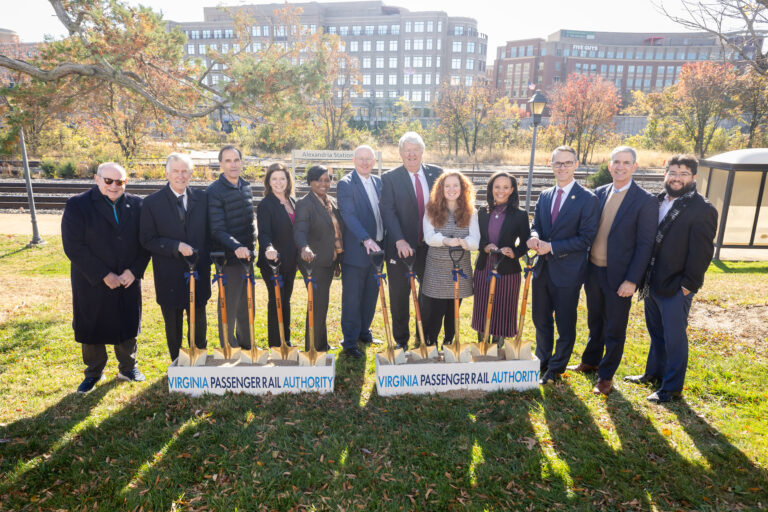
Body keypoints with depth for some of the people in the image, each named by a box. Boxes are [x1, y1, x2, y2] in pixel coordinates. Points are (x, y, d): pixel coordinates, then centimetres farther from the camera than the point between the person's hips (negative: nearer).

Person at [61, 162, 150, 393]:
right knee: (92, 330, 11)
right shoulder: (78, 205, -8)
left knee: (127, 326, 14)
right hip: (92, 284, -2)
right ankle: (93, 373, 32)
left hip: (128, 281, 2)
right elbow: (73, 247, -13)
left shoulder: (136, 205, 1)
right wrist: (103, 275, -17)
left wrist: (134, 270, -11)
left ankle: (127, 368, 34)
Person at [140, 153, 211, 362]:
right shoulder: (152, 202, -5)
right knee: (173, 326, 13)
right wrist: (176, 246, -21)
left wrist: (207, 260, 1)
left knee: (199, 323, 14)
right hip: (170, 276, -2)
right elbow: (147, 240, -8)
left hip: (198, 274, 2)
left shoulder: (202, 198, 3)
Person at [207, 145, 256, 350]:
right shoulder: (214, 191, -12)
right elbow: (218, 230, -19)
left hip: (247, 255, 7)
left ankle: (247, 346, 31)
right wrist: (236, 247, -33)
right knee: (229, 306, 1)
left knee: (247, 305, 16)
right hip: (228, 257, -7)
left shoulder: (247, 187, 10)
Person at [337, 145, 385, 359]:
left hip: (376, 248, 7)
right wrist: (366, 239, -31)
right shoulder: (345, 184, -9)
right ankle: (349, 343, 12)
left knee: (371, 295, 16)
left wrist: (383, 242, 9)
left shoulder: (378, 182, 12)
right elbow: (349, 215, -20)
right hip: (356, 251, -6)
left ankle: (363, 331, 33)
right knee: (352, 299, 1)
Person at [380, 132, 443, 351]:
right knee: (399, 296, 8)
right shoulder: (390, 178, -4)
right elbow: (388, 211, -13)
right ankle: (401, 340, 27)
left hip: (431, 246, 3)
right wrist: (400, 240, -25)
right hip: (401, 248, -2)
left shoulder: (436, 173, 5)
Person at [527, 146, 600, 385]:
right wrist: (534, 238, -12)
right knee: (541, 320, 18)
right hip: (543, 269, 6)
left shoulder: (588, 199, -9)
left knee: (565, 325, 9)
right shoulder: (544, 196, 9)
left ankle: (556, 369, 27)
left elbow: (586, 238, -14)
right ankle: (542, 362, 38)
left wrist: (551, 246, -20)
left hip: (567, 272, -5)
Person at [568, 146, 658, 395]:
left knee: (615, 330, 8)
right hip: (593, 270, 5)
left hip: (619, 276, -5)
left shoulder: (645, 201, -11)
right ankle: (590, 362, 40)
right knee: (594, 322, 22)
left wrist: (632, 280, -16)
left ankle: (606, 376, 24)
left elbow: (645, 245, -12)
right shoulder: (599, 193, 4)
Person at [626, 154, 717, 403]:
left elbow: (702, 252, -14)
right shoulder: (658, 201, 9)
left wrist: (689, 285, -15)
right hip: (652, 283, 7)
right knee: (656, 333, 21)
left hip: (676, 287, -7)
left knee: (674, 338, 4)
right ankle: (653, 373, 38)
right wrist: (644, 276, 9)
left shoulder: (703, 209, -11)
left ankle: (672, 388, 17)